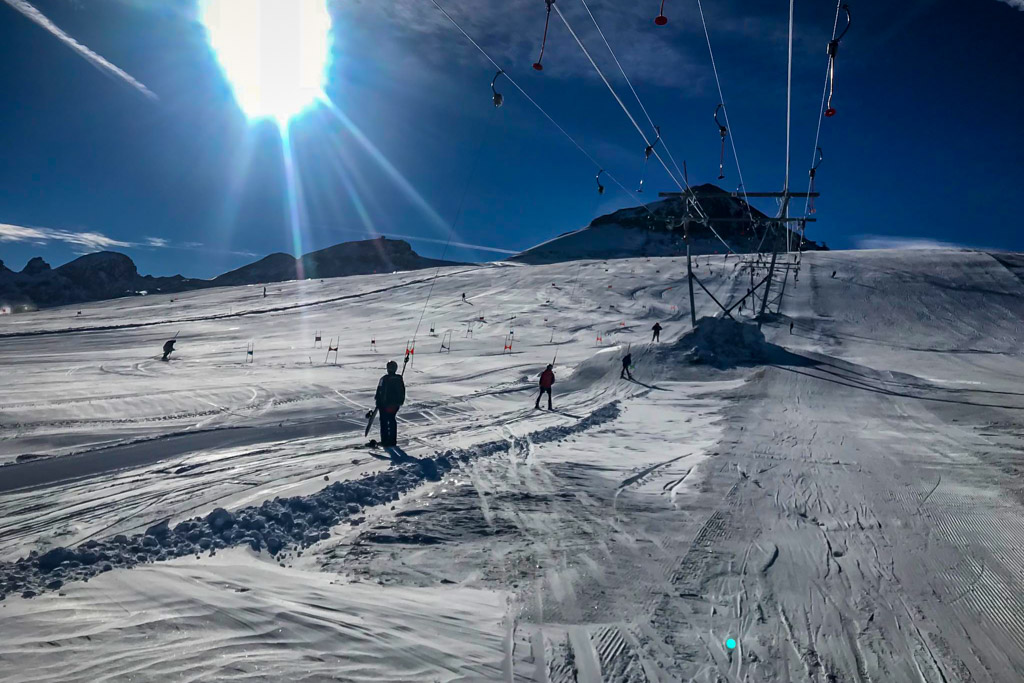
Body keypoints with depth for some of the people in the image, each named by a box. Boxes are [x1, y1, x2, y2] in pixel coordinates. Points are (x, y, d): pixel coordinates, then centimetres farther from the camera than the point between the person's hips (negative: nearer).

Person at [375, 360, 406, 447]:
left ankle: (384, 440, 5)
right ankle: (393, 440, 16)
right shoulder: (400, 379, 0)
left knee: (384, 422, 7)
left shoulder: (384, 379, -16)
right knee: (393, 421, 16)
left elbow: (379, 392, -11)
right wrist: (401, 402, 19)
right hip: (395, 404, 4)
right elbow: (403, 392, 8)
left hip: (384, 404, -4)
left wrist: (378, 402, -1)